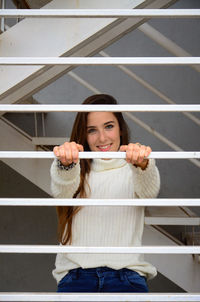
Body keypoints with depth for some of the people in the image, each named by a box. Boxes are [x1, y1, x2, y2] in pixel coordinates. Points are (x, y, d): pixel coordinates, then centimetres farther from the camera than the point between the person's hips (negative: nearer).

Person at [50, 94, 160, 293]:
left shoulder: (132, 171, 12)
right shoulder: (78, 171, 13)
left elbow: (149, 191, -11)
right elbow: (62, 190, -10)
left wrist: (142, 164, -34)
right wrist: (65, 164, -33)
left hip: (127, 274, 0)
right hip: (75, 274, 0)